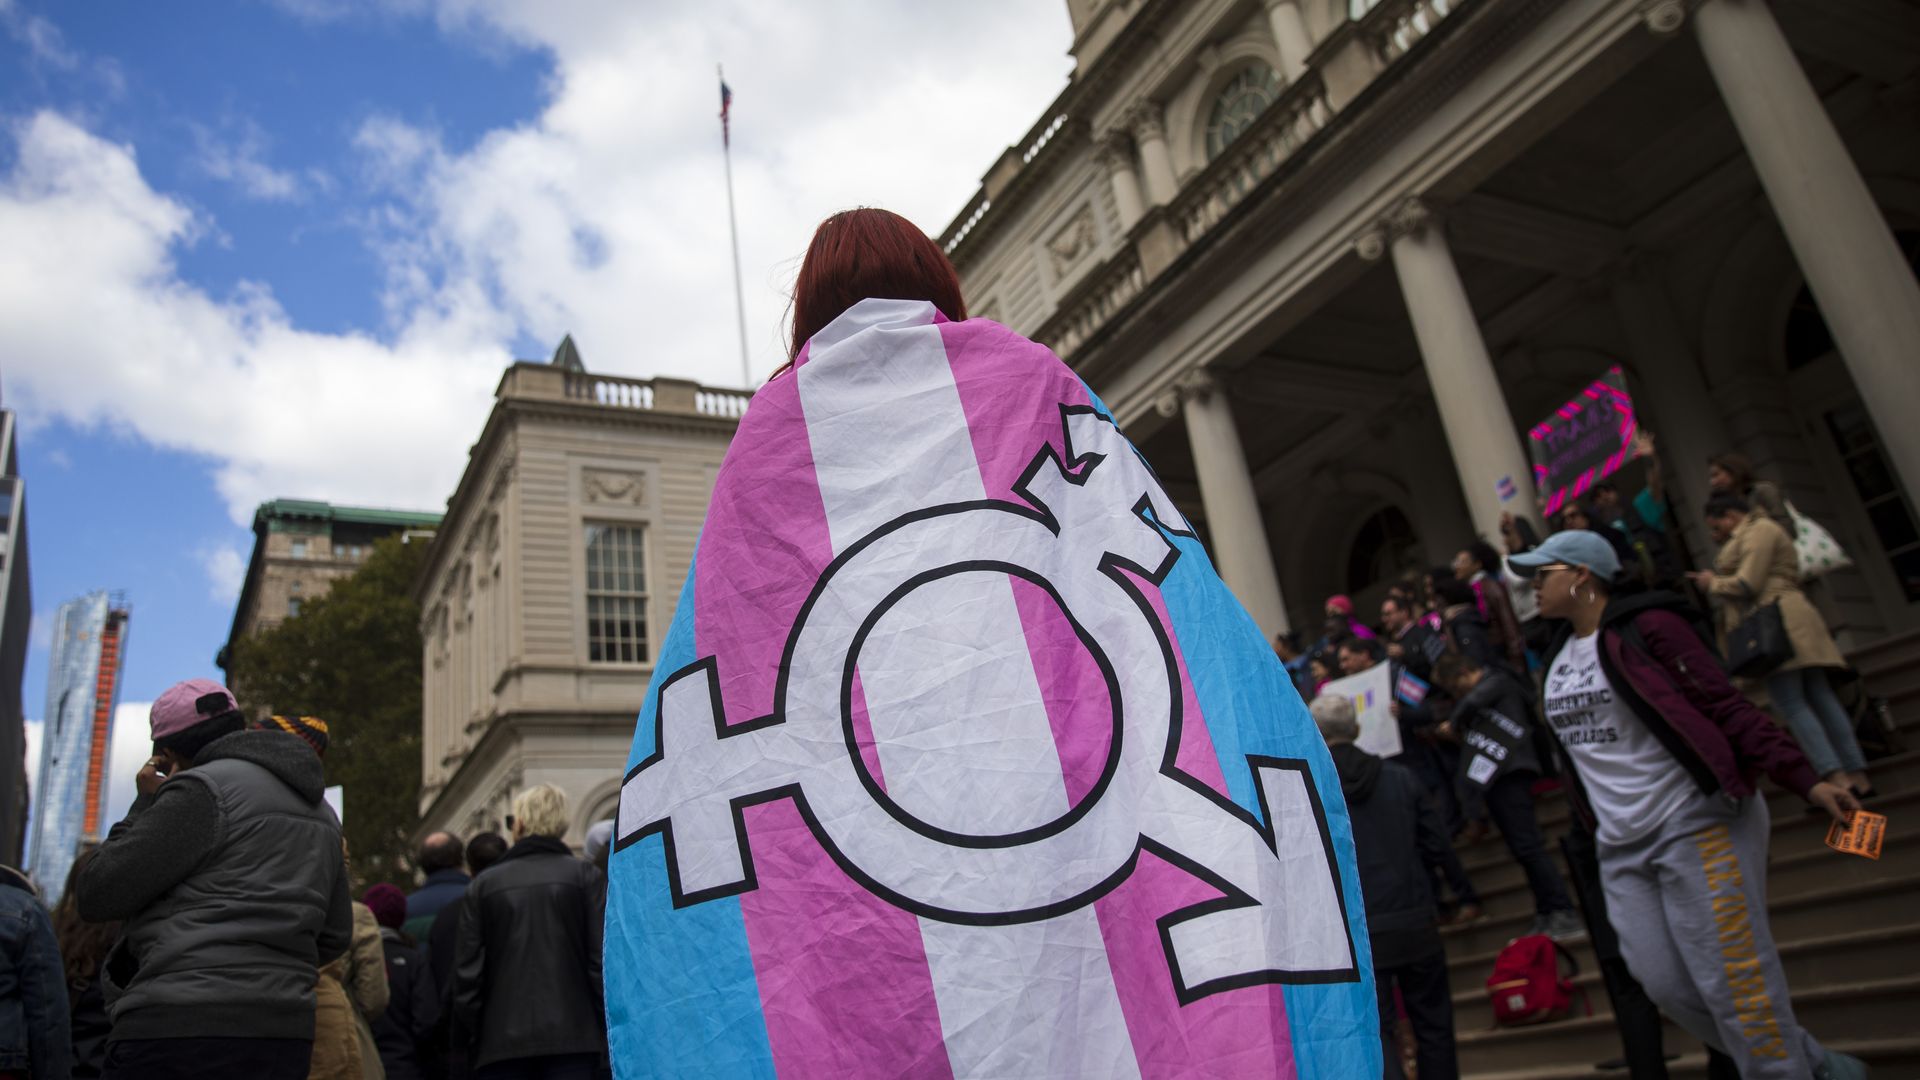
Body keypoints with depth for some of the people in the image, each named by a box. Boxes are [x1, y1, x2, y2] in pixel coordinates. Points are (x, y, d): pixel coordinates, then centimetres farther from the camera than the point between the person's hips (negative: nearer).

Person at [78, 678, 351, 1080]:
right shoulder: (321, 811, 18)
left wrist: (144, 806, 6)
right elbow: (335, 936, 21)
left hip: (178, 1029, -7)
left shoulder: (201, 790, -6)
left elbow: (96, 895, -4)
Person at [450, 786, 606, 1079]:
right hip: (571, 1038, -1)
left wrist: (469, 1042, 12)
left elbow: (467, 973, 4)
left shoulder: (483, 884, 6)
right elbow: (602, 961, -5)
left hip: (501, 1041, 1)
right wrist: (607, 1033, 2)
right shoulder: (586, 877, 2)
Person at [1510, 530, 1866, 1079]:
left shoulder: (1645, 627, -10)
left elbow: (1727, 708, -14)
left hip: (1695, 824, -7)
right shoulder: (1560, 655, 13)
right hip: (1621, 848, 7)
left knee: (1733, 983, -6)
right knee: (1669, 986, 4)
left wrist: (1806, 780, -21)